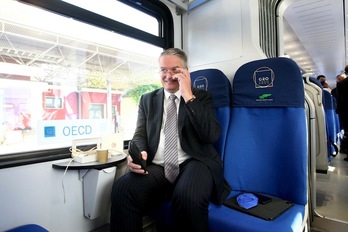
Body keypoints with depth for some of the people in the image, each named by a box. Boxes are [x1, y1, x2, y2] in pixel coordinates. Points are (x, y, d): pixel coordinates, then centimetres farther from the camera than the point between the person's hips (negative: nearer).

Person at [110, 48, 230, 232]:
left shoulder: (202, 97, 8)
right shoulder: (147, 99, 16)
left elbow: (212, 135, -7)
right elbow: (140, 135, 10)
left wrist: (188, 96, -13)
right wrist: (138, 153, -15)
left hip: (193, 163, -1)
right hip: (157, 167, 2)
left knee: (188, 197, -33)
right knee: (122, 189, -27)